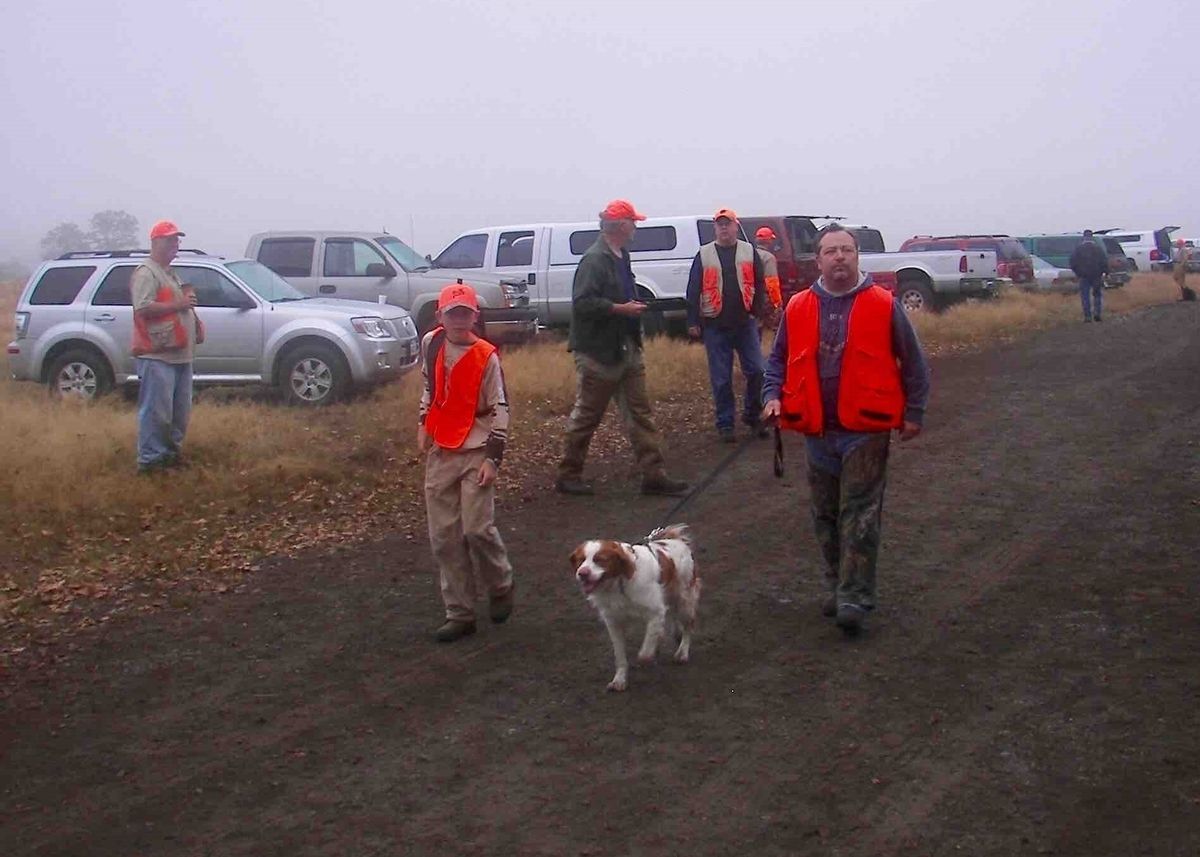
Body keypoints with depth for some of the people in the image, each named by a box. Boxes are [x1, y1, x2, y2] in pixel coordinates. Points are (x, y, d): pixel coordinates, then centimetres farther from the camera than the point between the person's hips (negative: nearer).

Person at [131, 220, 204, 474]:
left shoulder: (170, 273, 23)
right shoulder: (147, 273, -9)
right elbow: (144, 308, -22)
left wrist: (196, 322, 15)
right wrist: (179, 304, -18)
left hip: (180, 355, 10)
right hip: (157, 356, -10)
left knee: (180, 411, 13)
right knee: (156, 411, -9)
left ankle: (172, 452, 24)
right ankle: (150, 459, -5)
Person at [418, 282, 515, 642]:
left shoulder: (486, 356, -11)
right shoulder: (431, 344, 3)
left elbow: (499, 409, -9)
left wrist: (493, 458, -13)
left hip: (476, 452, -5)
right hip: (440, 451, 5)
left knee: (477, 529, -10)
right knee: (443, 535, 4)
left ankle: (501, 586, 20)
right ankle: (459, 614, 13)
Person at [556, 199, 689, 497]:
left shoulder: (621, 256, 12)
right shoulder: (594, 260, -17)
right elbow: (583, 303, -26)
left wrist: (634, 307, 9)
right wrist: (622, 309, -22)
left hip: (626, 348, 9)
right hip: (598, 351, -9)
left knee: (640, 412, 8)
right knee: (586, 416, 3)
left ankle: (654, 474, 11)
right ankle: (568, 475, 16)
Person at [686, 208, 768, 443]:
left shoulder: (749, 252, 7)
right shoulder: (704, 255, 4)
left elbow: (759, 285, 6)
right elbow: (693, 290, 3)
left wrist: (758, 312, -2)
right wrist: (693, 322, -1)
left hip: (745, 324, 1)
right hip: (715, 326, -1)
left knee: (756, 371, -1)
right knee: (721, 378, 2)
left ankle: (752, 416, 16)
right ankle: (725, 423, 11)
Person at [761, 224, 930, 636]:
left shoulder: (884, 305, -3)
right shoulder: (797, 308, 4)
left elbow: (913, 362, 3)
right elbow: (778, 359, 15)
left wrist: (914, 412, 2)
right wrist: (773, 395, -1)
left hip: (866, 429, -4)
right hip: (817, 430, 4)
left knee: (859, 513, -5)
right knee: (826, 514, 12)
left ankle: (854, 597, -3)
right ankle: (838, 585, 27)